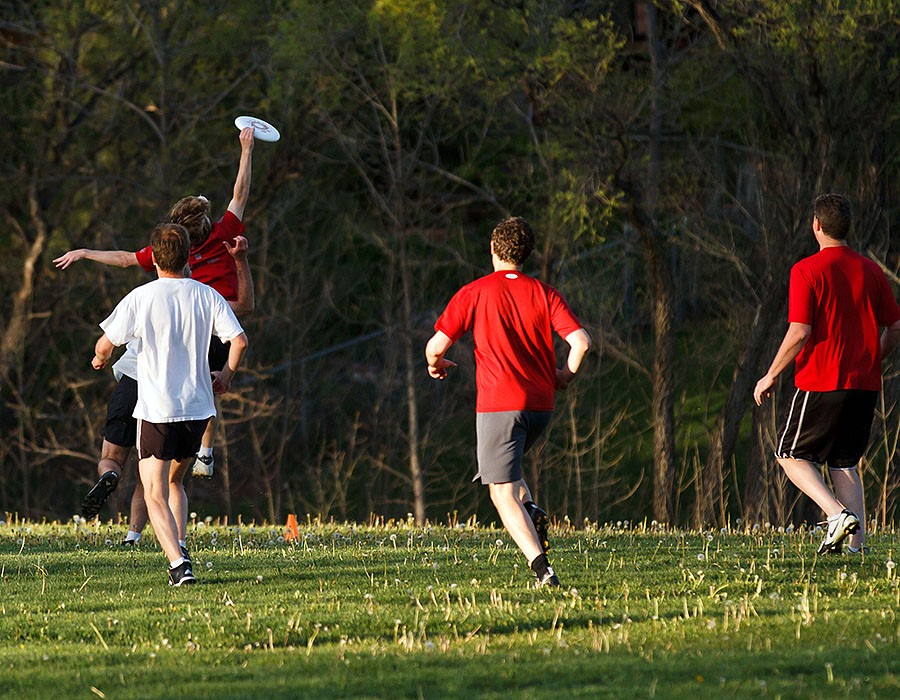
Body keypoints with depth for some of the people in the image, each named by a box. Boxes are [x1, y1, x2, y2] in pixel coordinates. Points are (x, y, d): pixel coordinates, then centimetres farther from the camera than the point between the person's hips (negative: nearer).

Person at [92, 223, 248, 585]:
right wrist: (226, 376, 13)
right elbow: (239, 340, -5)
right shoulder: (207, 296, 1)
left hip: (155, 409, -4)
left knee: (155, 494, -4)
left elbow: (105, 343, -7)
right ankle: (178, 549, 8)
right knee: (174, 481, 24)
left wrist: (100, 359, 17)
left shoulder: (140, 298, -8)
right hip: (198, 407, 4)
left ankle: (178, 561, -23)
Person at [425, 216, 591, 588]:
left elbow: (437, 344, -3)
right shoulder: (545, 294, 5)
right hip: (541, 404, 4)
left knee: (503, 493, -4)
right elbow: (580, 341, -5)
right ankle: (532, 512, 2)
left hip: (498, 404, -4)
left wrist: (435, 364, 20)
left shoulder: (473, 294, -1)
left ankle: (542, 568, -20)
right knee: (502, 469, 29)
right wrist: (564, 376, 14)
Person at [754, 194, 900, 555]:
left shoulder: (806, 270, -9)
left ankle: (838, 514, -14)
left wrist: (771, 376, -5)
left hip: (821, 383, -5)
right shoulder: (871, 271, 7)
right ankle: (856, 543, 3)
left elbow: (800, 333, -16)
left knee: (791, 455, 7)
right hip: (864, 383, 5)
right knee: (844, 463, 14)